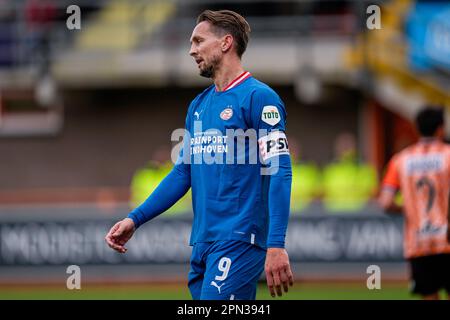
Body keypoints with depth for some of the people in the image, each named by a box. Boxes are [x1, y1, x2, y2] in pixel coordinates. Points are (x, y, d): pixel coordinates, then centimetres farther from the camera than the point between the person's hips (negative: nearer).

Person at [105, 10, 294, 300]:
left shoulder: (259, 98, -7)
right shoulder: (199, 105, 18)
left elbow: (279, 173, -13)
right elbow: (183, 173, 21)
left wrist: (276, 246, -22)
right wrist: (135, 219, 11)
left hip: (239, 242, -8)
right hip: (202, 243, 8)